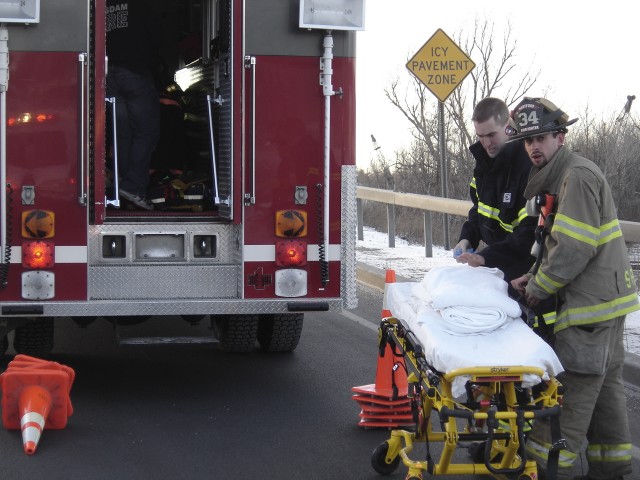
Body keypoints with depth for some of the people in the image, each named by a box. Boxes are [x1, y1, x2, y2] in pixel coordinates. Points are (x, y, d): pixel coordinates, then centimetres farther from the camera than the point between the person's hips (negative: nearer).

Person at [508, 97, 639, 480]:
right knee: (605, 382, 15)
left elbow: (575, 246, -21)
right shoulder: (553, 178, 16)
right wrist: (535, 276, 7)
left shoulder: (579, 175, -16)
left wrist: (542, 285, -12)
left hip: (593, 301, -11)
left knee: (573, 383, -8)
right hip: (604, 296, 11)